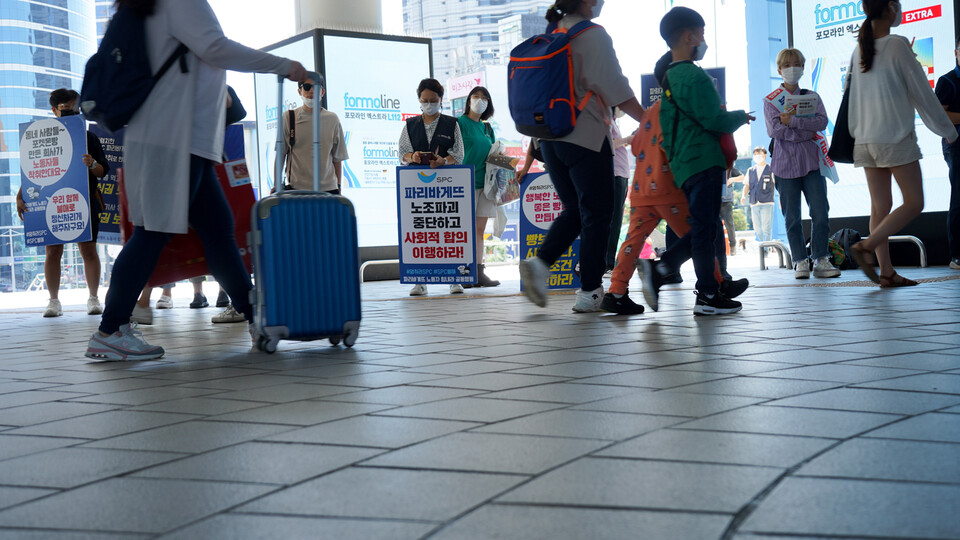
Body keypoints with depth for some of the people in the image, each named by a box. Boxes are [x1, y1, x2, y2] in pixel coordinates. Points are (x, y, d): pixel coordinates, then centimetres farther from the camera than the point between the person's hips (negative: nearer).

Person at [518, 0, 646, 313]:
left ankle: (540, 262, -2)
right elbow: (617, 91, -11)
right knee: (596, 215, 2)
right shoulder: (592, 34, -9)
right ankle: (590, 293, 4)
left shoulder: (550, 34, 13)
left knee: (574, 210, 17)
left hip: (550, 137, 7)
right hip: (586, 136, -7)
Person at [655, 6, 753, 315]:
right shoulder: (694, 76, -13)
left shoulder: (668, 76, 16)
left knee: (701, 228, 16)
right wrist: (741, 116, 2)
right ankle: (708, 296, -1)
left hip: (682, 163, 9)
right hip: (703, 160, -9)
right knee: (706, 227, -5)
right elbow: (714, 119, -17)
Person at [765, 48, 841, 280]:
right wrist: (807, 130, -9)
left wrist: (792, 121, -13)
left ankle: (821, 260, 2)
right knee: (792, 217, -1)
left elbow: (822, 122, -4)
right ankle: (800, 261, 7)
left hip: (811, 161, 2)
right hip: (785, 162, -1)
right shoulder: (771, 100, 7)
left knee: (820, 213, -6)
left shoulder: (812, 97, 13)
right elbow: (774, 130, -8)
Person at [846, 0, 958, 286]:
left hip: (866, 141, 7)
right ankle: (866, 246, -14)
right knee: (914, 203, -1)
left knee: (880, 206, 6)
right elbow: (922, 91, -5)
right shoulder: (897, 45, -9)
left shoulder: (859, 50, 9)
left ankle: (886, 272, 4)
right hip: (896, 139, -7)